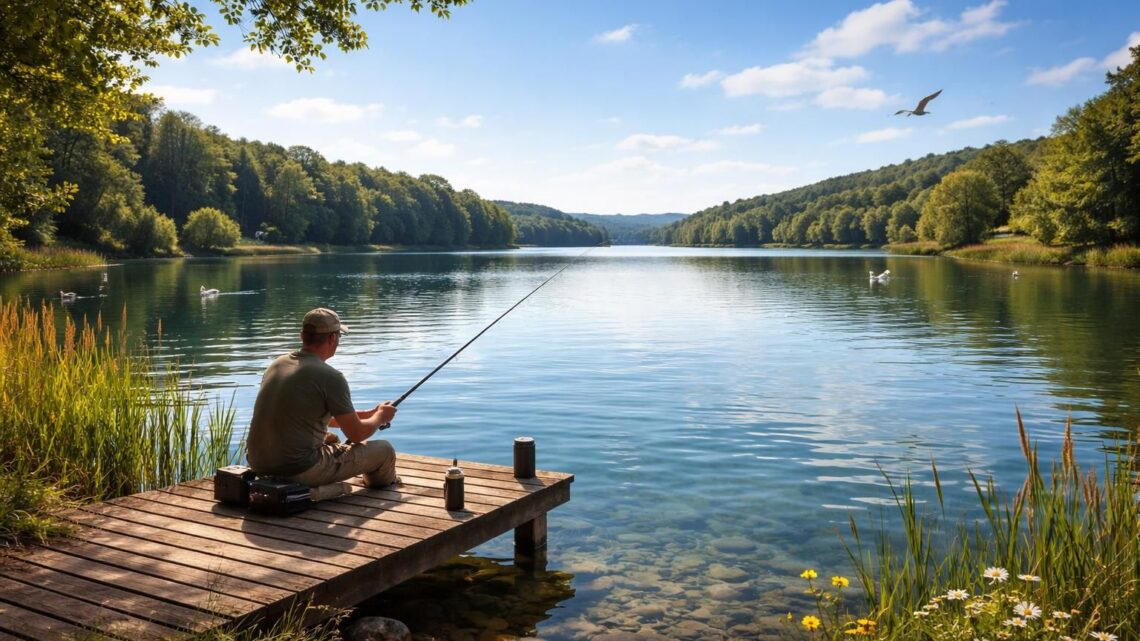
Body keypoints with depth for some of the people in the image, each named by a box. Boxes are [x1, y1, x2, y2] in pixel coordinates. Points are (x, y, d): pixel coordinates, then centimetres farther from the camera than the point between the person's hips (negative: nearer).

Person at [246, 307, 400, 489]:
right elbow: (356, 434, -7)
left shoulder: (277, 364, 8)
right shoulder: (330, 377, -16)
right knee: (384, 450, 7)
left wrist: (369, 413, 26)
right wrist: (380, 416, 15)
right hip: (299, 471, -8)